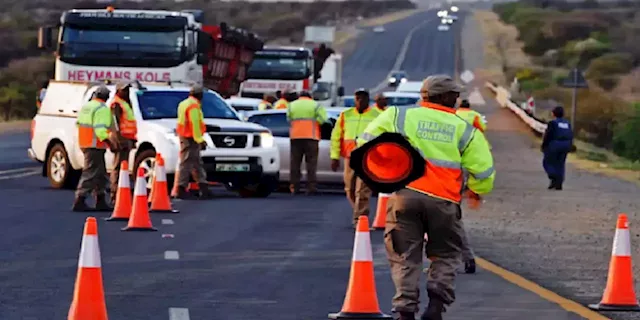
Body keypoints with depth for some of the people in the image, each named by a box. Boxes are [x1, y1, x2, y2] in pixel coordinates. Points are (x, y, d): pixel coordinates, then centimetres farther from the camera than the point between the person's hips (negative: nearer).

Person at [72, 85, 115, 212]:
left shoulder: (85, 107, 16)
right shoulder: (102, 109, -13)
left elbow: (78, 124, 21)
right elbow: (100, 130, -22)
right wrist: (110, 144, -20)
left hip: (84, 143, 10)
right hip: (95, 145, -10)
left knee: (100, 174, 16)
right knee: (90, 173, -9)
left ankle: (101, 202, 19)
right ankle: (79, 202, -12)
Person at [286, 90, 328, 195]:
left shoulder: (292, 105, 14)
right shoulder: (315, 105, 6)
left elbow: (288, 119, 6)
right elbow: (322, 119, -7)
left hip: (295, 136, 2)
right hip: (311, 136, -2)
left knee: (295, 162, 6)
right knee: (311, 162, -1)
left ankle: (294, 186, 3)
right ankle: (311, 187, -8)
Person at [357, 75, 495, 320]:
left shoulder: (397, 116, 7)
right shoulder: (464, 129, 8)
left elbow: (366, 143, 10)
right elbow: (484, 171, 8)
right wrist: (476, 191, 29)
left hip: (405, 195, 0)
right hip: (443, 200, 0)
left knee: (404, 258, 8)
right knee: (445, 256, 17)